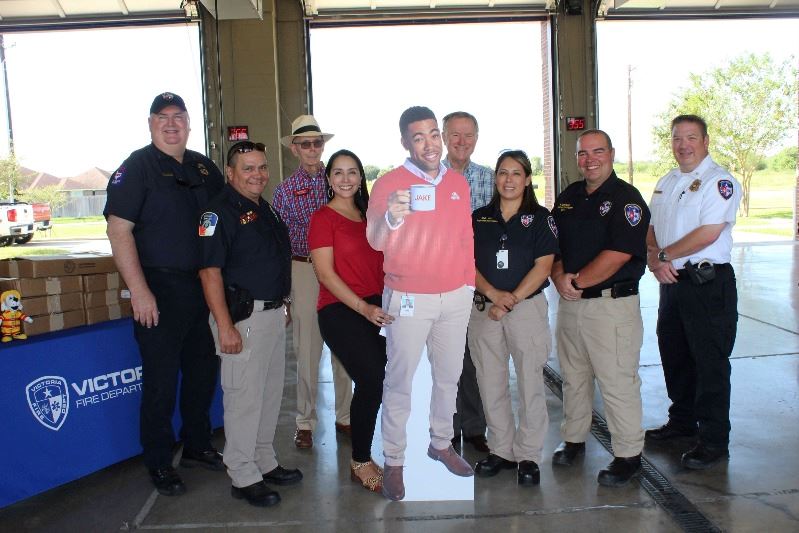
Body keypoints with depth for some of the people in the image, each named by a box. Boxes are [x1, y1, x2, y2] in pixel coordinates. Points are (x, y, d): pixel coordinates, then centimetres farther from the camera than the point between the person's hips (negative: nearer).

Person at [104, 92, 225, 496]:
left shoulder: (204, 168, 11)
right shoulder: (136, 167, -7)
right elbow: (118, 229, -15)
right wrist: (139, 291, -21)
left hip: (204, 287, 6)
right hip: (160, 290, -6)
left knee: (203, 371, 15)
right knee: (161, 379, 3)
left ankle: (197, 447, 33)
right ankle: (159, 464, 19)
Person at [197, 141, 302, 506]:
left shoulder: (264, 209, 14)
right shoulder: (220, 210, -12)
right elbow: (210, 270, -18)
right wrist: (225, 325, -23)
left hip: (273, 313, 9)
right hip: (243, 316, -9)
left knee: (271, 393, 17)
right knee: (244, 396, -1)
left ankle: (265, 462, 32)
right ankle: (243, 477, 13)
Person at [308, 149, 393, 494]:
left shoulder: (368, 217, 17)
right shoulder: (323, 218, -3)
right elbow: (325, 273, -10)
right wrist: (363, 307, -18)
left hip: (375, 309, 6)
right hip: (339, 311, -6)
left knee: (373, 383, 1)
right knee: (373, 380, -14)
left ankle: (362, 458, 19)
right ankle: (360, 462, 5)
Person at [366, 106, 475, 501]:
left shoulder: (458, 183, 6)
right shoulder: (389, 184, -9)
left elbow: (466, 237, 13)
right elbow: (374, 242, -17)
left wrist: (470, 283, 12)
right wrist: (391, 219, -38)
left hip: (456, 297, 5)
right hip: (408, 299, -5)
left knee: (449, 375, 15)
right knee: (400, 380, 2)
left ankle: (441, 443, 33)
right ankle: (393, 462, 13)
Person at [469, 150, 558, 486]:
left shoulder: (539, 218, 1)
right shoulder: (479, 218, 9)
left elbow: (543, 266, -6)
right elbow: (467, 263, 4)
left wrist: (512, 300, -13)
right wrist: (493, 294, -12)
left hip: (528, 307, -3)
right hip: (484, 309, 3)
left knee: (530, 383, 1)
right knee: (491, 384, 9)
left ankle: (528, 455, 15)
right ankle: (500, 450, 24)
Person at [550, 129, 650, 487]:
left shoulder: (626, 198, -8)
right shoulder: (568, 196, 12)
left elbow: (617, 254, -18)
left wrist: (577, 281, -12)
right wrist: (559, 277, -6)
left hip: (612, 305, -6)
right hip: (569, 303, 7)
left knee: (618, 383, -1)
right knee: (573, 377, 17)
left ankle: (628, 455, 14)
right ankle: (573, 439, 33)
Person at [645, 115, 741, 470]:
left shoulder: (719, 181, -11)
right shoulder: (666, 183, 14)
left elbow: (708, 233, -21)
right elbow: (650, 228, 12)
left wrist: (664, 255, -12)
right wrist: (655, 260, -7)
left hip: (708, 283, -8)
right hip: (672, 281, 8)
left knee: (710, 363, -1)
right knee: (674, 356, 17)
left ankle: (714, 441, 10)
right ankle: (682, 421, 35)